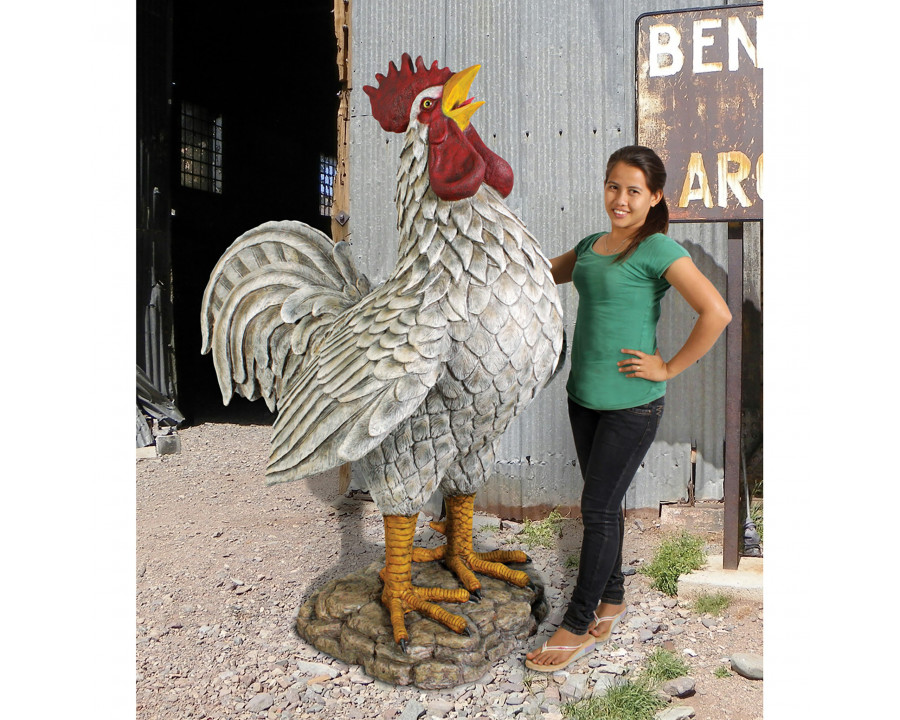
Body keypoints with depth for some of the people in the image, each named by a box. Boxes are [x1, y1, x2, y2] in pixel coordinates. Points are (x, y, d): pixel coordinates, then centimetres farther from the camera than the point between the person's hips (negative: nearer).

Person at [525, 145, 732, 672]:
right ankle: (612, 601, 34)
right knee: (604, 504, 17)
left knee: (598, 509, 1)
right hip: (584, 394, 7)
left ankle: (580, 626, 15)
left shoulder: (659, 249, -14)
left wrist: (670, 368, -17)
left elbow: (716, 313, -23)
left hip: (632, 403, -7)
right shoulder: (592, 244, 9)